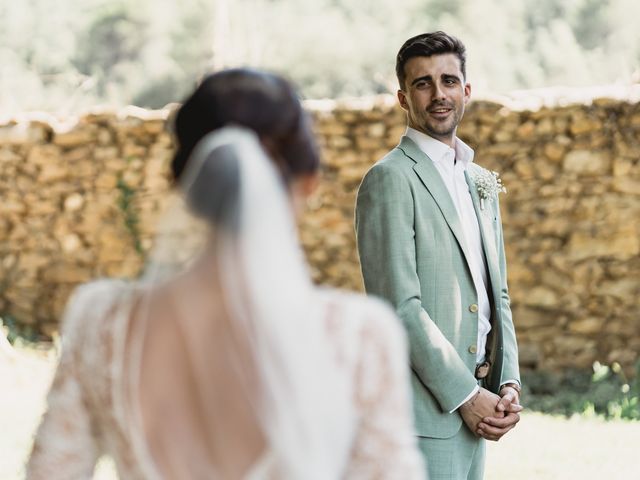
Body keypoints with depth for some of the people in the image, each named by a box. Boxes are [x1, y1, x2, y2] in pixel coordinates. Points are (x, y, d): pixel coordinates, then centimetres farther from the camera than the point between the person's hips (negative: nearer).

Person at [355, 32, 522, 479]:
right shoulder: (390, 178, -9)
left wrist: (509, 383, 3)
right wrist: (465, 396, -15)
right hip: (425, 409, -7)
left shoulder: (481, 182, 16)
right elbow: (399, 305, -16)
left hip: (476, 404, 8)